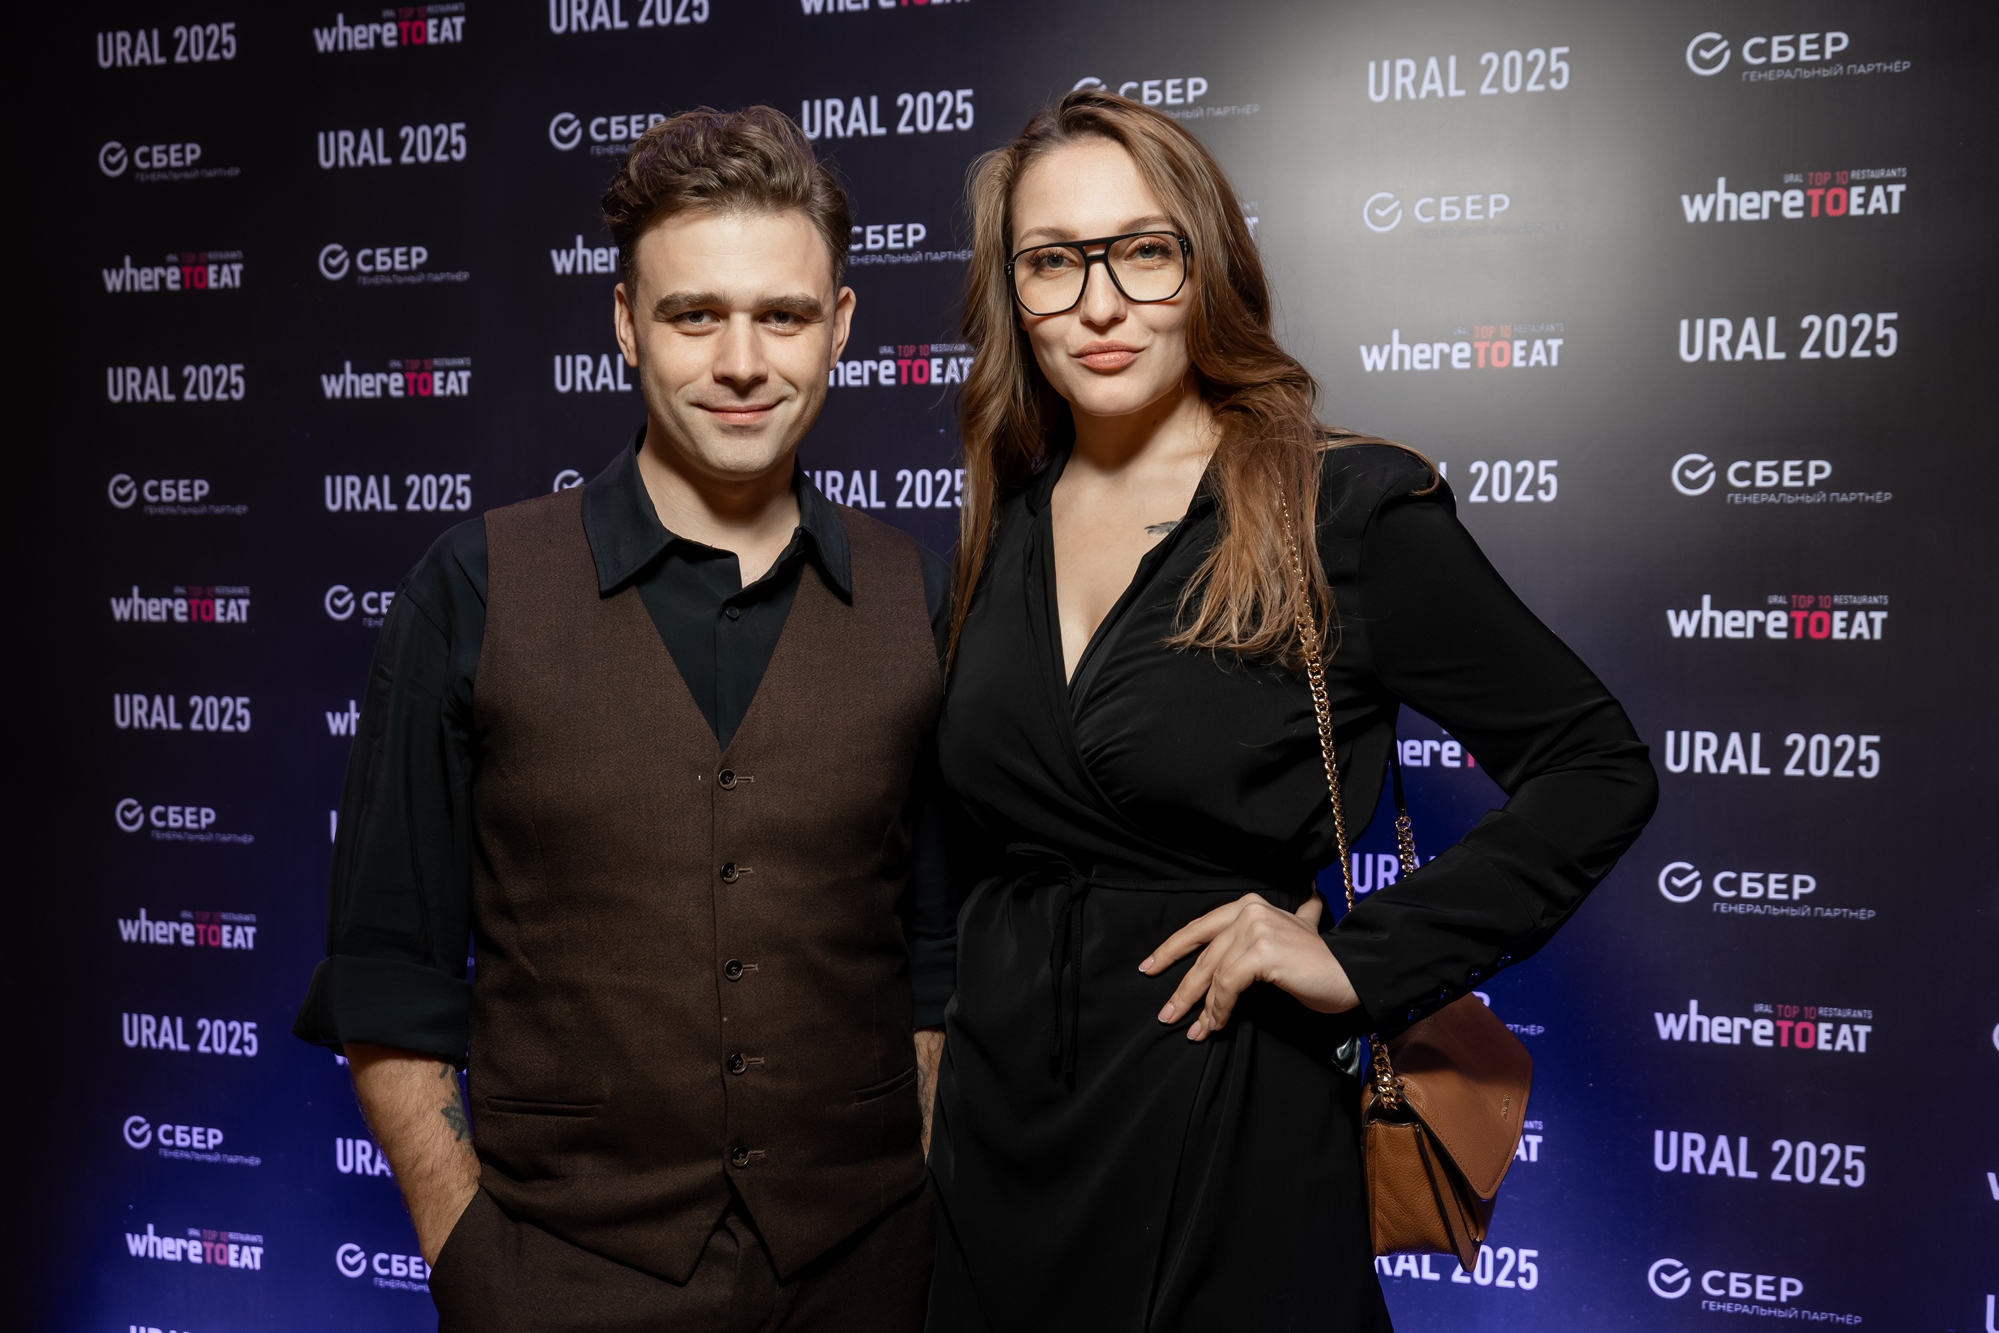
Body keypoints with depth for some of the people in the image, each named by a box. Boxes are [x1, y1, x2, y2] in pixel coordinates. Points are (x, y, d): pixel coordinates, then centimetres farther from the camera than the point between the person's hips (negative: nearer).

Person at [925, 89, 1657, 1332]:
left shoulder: (1348, 510, -13)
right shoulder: (1008, 521, 4)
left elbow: (1600, 771, -9)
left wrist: (1365, 961, -15)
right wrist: (943, 1024, 6)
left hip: (1225, 1134, -5)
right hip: (996, 1128, 5)